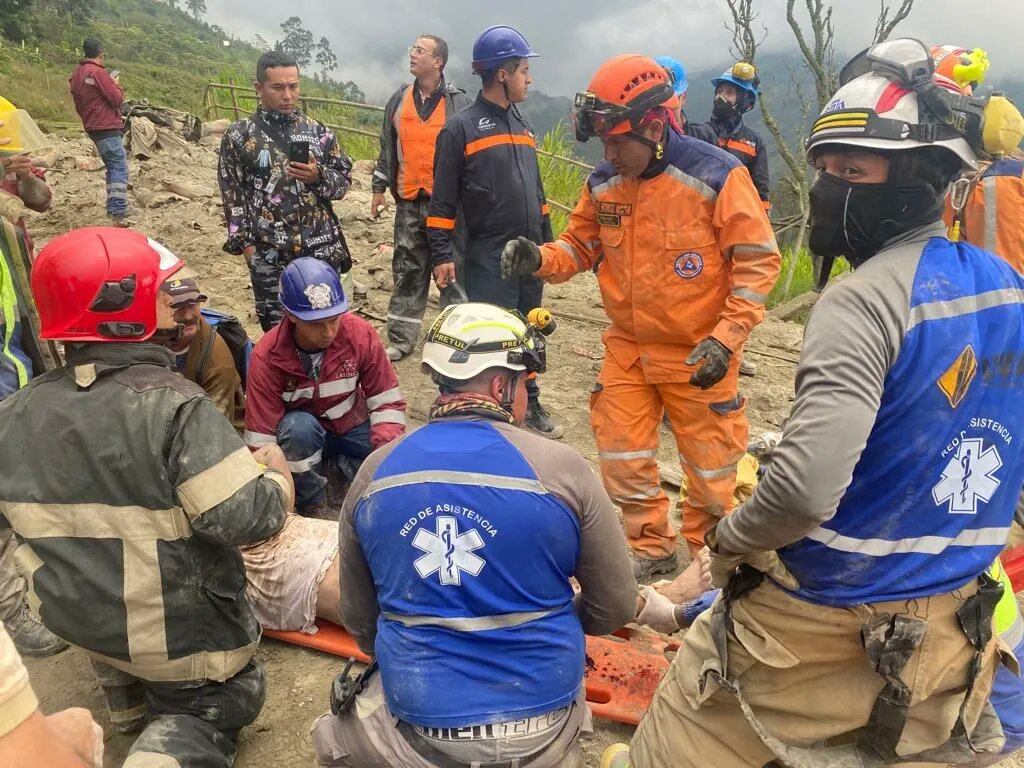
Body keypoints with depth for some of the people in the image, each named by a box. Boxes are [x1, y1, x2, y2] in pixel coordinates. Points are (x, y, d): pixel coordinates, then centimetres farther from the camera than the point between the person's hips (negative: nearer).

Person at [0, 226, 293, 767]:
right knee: (216, 706, 20)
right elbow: (248, 518, -29)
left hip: (71, 616, 6)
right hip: (177, 631, -5)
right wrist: (276, 470, -9)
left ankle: (130, 700, 41)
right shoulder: (173, 406, -27)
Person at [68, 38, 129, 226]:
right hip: (108, 127, -9)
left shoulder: (76, 74, 13)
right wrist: (116, 84, 2)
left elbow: (79, 105, 19)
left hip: (93, 127, 9)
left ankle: (113, 208, 19)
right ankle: (118, 214, -20)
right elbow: (117, 100, -14)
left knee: (112, 168, 17)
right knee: (120, 169, -11)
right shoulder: (98, 72, -14)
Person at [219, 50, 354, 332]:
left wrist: (318, 176, -13)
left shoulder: (316, 130, 6)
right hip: (269, 255, -1)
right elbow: (233, 194, 2)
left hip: (322, 249, 2)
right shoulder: (239, 136, 2)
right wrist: (244, 241, -6)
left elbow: (344, 179, 8)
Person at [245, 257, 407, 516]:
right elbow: (261, 439, -21)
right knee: (299, 426, -37)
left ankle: (342, 463, 6)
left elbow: (387, 402, -13)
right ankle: (311, 505, -11)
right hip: (302, 436, -1)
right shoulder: (267, 357, -24)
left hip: (353, 427, 2)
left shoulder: (361, 334, -21)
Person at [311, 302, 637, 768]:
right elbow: (614, 610, -3)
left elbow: (359, 619, 7)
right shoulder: (561, 468, -14)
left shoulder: (373, 473, -4)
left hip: (418, 715, 1)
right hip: (541, 722, -1)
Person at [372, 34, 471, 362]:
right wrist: (379, 188, 14)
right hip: (408, 201, 4)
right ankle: (400, 339, 17)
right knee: (407, 270, 8)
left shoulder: (457, 102, -1)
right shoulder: (399, 100, 10)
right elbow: (387, 147, 17)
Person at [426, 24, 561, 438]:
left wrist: (546, 240, 20)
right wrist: (441, 254, -12)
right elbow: (443, 198, -7)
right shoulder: (461, 128, -6)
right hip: (488, 258, -6)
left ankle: (527, 402, 27)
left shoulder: (522, 124, 16)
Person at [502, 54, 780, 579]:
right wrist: (539, 259, -13)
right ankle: (651, 547, 31)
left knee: (710, 465, 10)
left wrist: (725, 339, -20)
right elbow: (580, 246, 10)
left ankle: (707, 552, 34)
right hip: (627, 349, 5)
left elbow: (758, 260, -13)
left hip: (699, 355, -4)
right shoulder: (603, 184, -1)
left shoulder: (716, 176, -16)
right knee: (621, 456, 10)